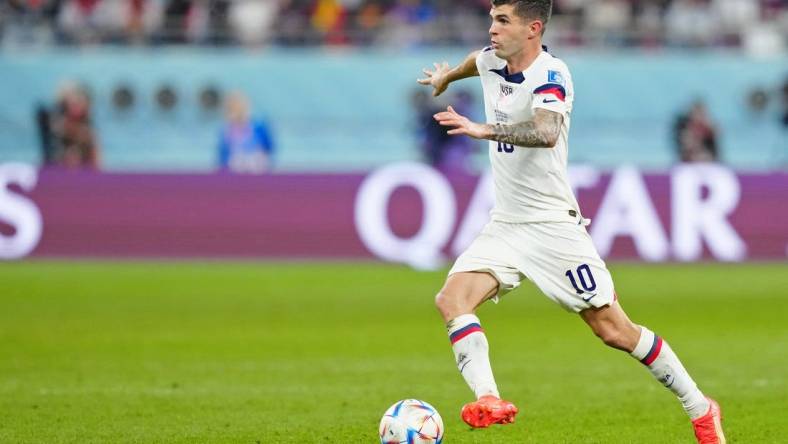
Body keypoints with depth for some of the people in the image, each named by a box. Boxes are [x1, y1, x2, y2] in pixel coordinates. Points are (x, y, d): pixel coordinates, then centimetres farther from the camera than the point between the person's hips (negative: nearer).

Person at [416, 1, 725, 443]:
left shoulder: (551, 75, -18)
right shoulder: (492, 62, 6)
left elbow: (546, 133, -38)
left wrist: (485, 130, -48)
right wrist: (447, 75, 51)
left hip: (553, 224, -7)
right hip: (505, 225, 7)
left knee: (613, 330, -5)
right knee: (452, 299, -18)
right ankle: (489, 400, -29)